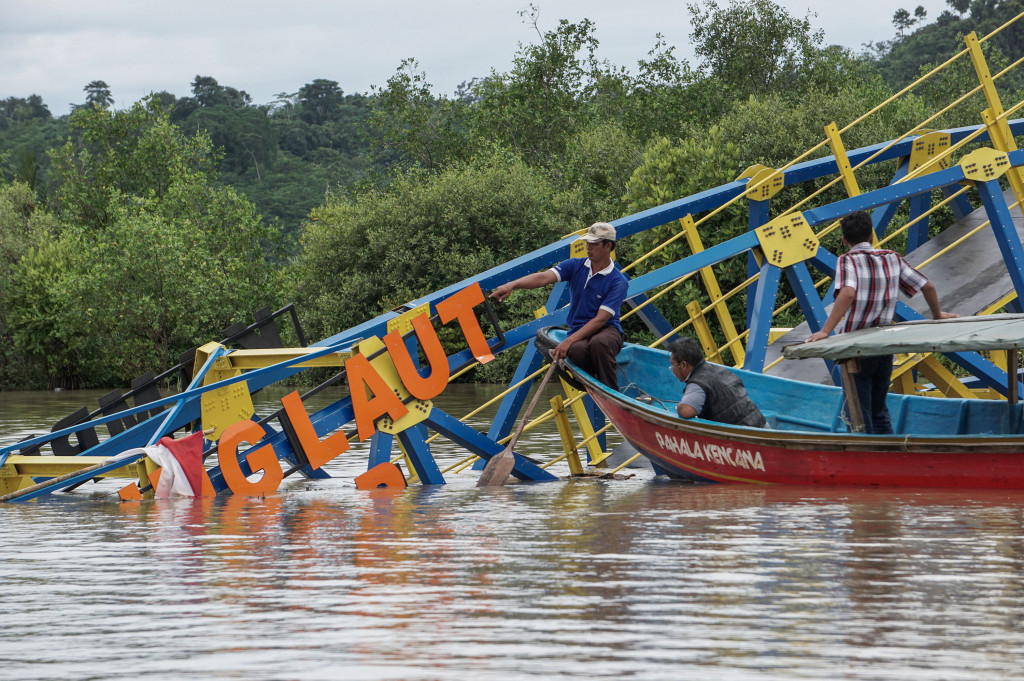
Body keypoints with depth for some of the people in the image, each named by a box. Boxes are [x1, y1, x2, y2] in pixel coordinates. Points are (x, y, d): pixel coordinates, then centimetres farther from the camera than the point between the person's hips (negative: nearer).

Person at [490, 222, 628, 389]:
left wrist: (569, 340, -26)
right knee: (577, 351, -36)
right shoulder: (575, 266, 6)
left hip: (607, 332, -3)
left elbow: (601, 319, -16)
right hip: (579, 333, 3)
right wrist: (511, 285, -28)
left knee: (598, 343, -41)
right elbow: (544, 277, -10)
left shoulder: (618, 282, -7)